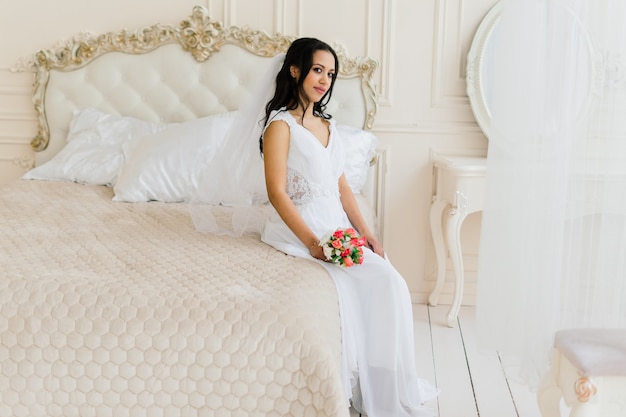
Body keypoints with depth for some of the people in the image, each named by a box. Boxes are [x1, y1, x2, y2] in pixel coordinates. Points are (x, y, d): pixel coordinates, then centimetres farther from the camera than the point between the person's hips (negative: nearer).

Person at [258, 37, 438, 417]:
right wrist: (311, 242, -21)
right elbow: (277, 191, -13)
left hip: (336, 224, 7)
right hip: (298, 228, -6)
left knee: (389, 281, -14)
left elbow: (341, 185, 16)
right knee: (348, 286, -26)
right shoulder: (281, 125, -6)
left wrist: (364, 230, 3)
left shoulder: (328, 125, 17)